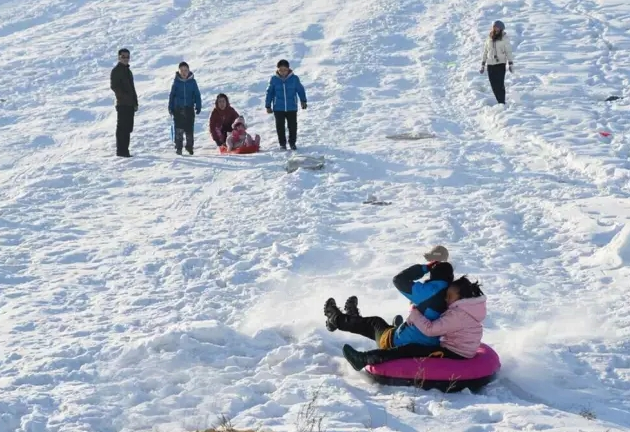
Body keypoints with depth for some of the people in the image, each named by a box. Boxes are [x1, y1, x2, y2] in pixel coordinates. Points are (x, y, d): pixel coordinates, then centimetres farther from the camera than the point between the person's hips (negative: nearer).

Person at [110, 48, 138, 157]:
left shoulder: (128, 71, 22)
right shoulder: (116, 70, -4)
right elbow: (114, 86, -15)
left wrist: (135, 103, 19)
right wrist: (123, 95, -24)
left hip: (130, 104, 8)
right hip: (122, 104, -8)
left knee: (128, 128, 9)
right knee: (122, 127, -8)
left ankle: (124, 150, 14)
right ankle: (121, 150, -7)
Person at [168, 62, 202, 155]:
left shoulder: (192, 81, 1)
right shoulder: (176, 82, 0)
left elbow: (197, 95, 5)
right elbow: (172, 95, 6)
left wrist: (198, 107, 0)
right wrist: (170, 108, 3)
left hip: (189, 109, 1)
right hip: (178, 109, -1)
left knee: (190, 129, 4)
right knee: (179, 130, -4)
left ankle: (190, 147, 17)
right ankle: (178, 147, 3)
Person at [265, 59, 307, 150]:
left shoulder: (294, 78, -6)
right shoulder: (274, 79, -4)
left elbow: (300, 90, 4)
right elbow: (269, 93, 3)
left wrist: (303, 101, -1)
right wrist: (268, 106, 4)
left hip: (292, 108, 0)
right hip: (278, 108, 0)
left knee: (293, 126, 7)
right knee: (280, 127, 6)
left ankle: (292, 142, 24)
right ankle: (282, 143, 20)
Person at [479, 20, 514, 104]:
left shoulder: (504, 38, -3)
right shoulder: (489, 39, 8)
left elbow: (508, 51, -2)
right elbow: (485, 52, 15)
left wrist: (510, 64, -8)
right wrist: (482, 65, 14)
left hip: (500, 64, -4)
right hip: (490, 65, 4)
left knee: (500, 84, -10)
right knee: (494, 85, 3)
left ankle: (502, 103, -5)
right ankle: (499, 102, 14)